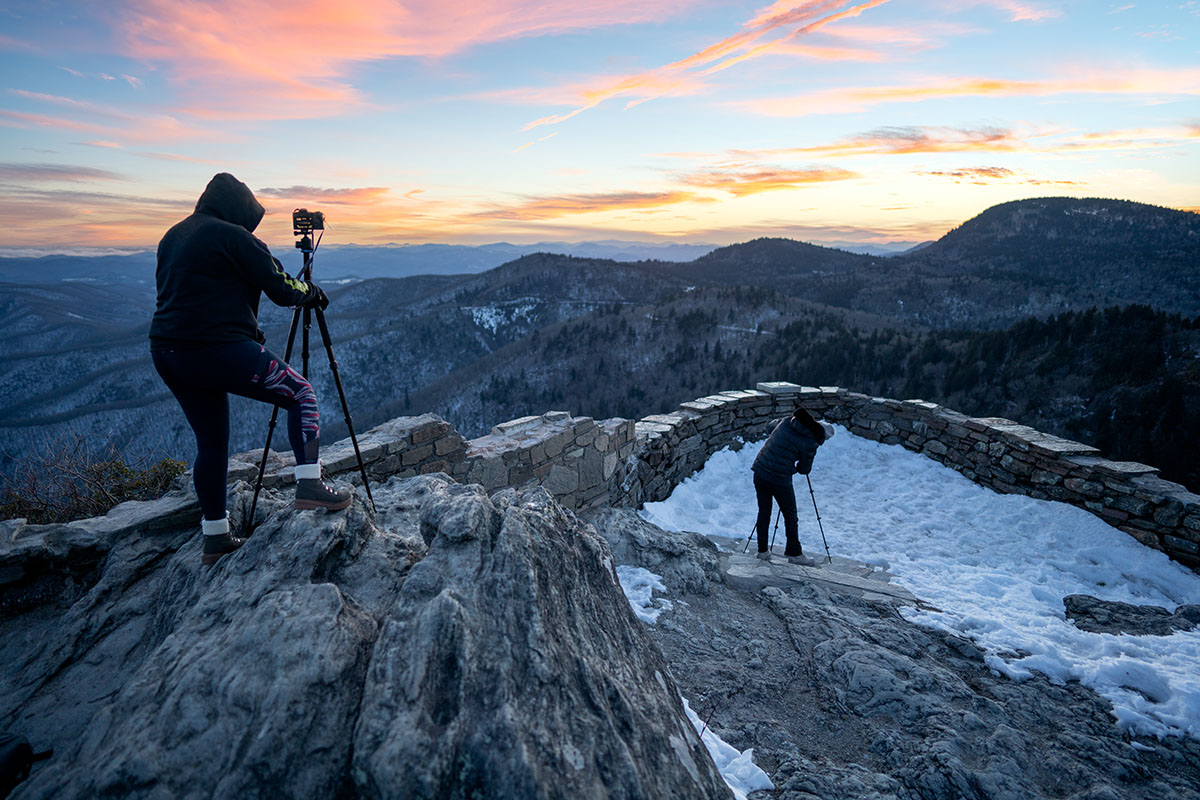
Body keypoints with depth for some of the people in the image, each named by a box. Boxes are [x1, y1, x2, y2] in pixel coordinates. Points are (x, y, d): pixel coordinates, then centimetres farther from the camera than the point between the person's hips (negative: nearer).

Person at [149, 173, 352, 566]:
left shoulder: (172, 237, 19)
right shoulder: (233, 236, -6)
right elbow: (282, 289, -7)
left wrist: (244, 327, 24)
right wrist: (311, 292, 13)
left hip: (167, 355, 8)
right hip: (219, 351, -8)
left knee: (211, 443, 16)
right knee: (301, 394, 5)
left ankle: (216, 539, 23)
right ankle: (309, 485, -7)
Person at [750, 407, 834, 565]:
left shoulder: (786, 422, 3)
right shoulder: (810, 443, -11)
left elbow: (771, 426, 24)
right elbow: (804, 469, 1)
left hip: (759, 470, 6)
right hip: (780, 479, -6)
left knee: (764, 512, 16)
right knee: (790, 516, 12)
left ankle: (763, 550, 26)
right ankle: (794, 553, 24)